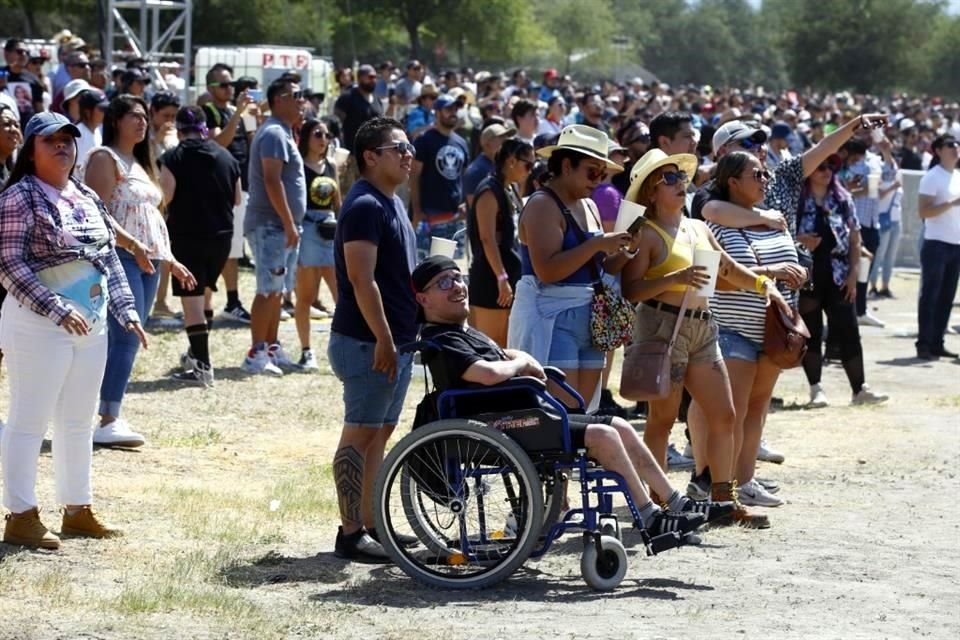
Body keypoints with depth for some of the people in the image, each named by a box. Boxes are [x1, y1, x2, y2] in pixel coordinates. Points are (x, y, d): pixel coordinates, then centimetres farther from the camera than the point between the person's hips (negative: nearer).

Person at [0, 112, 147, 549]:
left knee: (78, 422, 14)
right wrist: (58, 310, -24)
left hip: (91, 325, 8)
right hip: (38, 325, -8)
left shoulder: (87, 198, 12)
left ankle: (78, 509, 23)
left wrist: (125, 310, 7)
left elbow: (110, 258, 18)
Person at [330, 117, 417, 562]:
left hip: (394, 340, 10)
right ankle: (351, 533, -4)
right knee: (360, 434, -6)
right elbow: (362, 280, -23)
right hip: (368, 342, -10)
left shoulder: (391, 203, 16)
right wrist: (383, 339, -25)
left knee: (379, 434, 13)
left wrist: (402, 339, 21)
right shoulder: (365, 206, -16)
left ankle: (371, 523, 19)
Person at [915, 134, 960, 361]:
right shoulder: (932, 178, -8)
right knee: (930, 295, -4)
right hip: (937, 244, -7)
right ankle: (924, 344, -1)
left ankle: (937, 343, 12)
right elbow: (924, 212, -16)